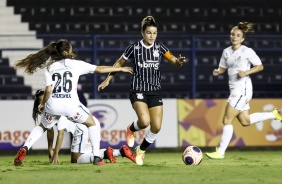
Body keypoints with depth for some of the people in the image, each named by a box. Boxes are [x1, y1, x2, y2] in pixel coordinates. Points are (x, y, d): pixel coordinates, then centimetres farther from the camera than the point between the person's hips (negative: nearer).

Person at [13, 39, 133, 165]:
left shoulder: (49, 67, 13)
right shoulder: (75, 64, 9)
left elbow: (48, 89, 1)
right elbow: (99, 69, 11)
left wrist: (42, 104, 18)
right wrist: (120, 69, 19)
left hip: (53, 106, 2)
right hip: (70, 105, -2)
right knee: (92, 124, 20)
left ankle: (24, 150, 3)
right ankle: (96, 157, 7)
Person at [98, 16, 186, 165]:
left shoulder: (159, 48, 2)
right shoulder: (134, 48, -5)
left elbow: (174, 62, -6)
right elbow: (119, 63, 8)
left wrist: (179, 62, -30)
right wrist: (108, 80, 8)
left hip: (155, 91, 3)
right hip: (138, 91, -3)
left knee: (156, 127, -3)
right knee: (145, 121, -26)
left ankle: (141, 151, 23)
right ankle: (131, 130, 10)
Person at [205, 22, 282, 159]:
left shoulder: (247, 51, -10)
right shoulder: (226, 52, 9)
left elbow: (260, 66, -3)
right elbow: (223, 68, 18)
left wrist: (246, 72, -17)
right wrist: (217, 72, -5)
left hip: (243, 87, -8)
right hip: (234, 89, 8)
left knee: (227, 120, -9)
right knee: (245, 121, 15)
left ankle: (220, 152, -4)